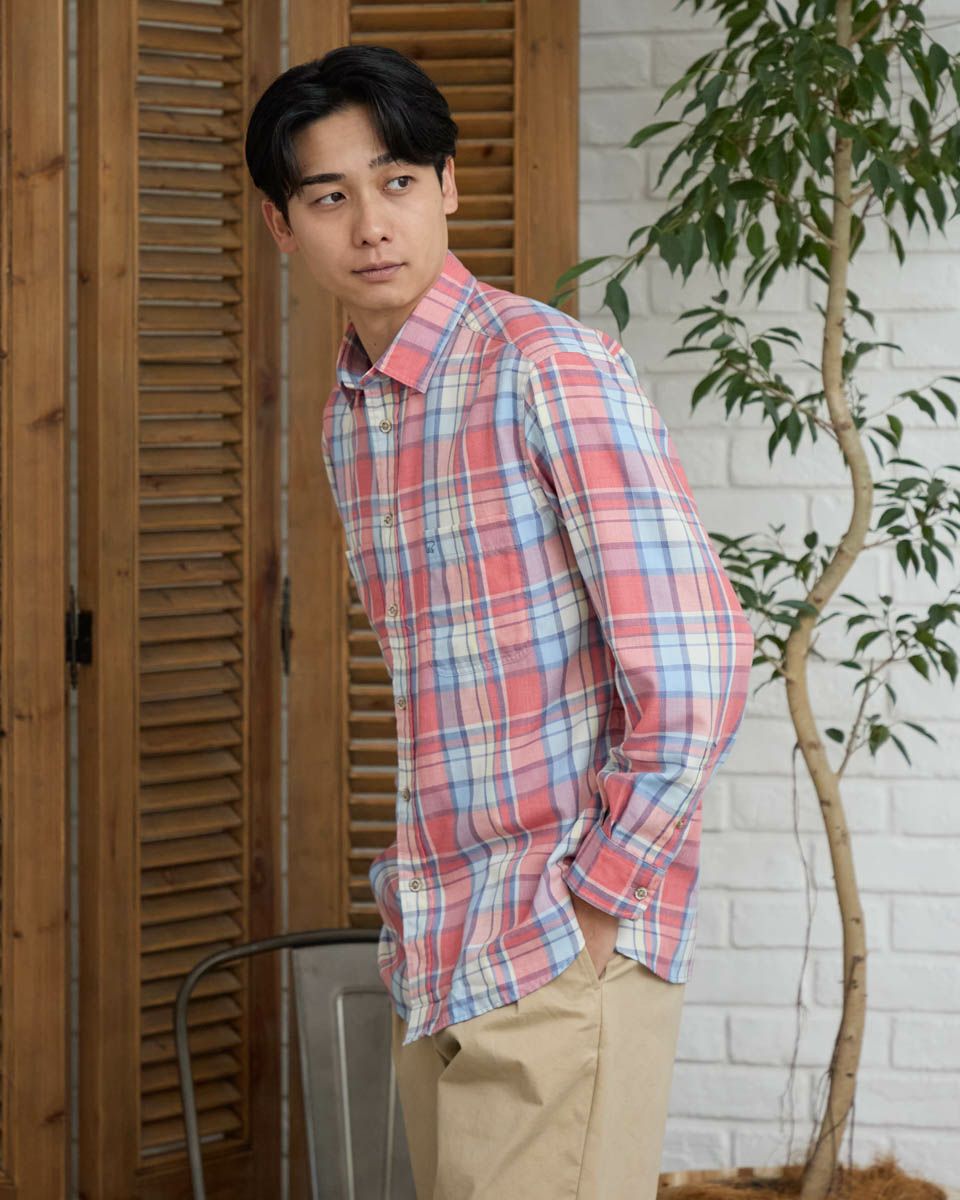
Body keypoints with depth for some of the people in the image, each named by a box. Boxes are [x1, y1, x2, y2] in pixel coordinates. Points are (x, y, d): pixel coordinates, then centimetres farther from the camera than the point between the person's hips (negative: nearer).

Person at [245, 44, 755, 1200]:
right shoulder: (347, 419, 13)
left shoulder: (551, 366, -13)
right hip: (434, 955, 8)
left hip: (563, 959, -8)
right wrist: (419, 891, 14)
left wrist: (593, 903, -13)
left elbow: (695, 665, -18)